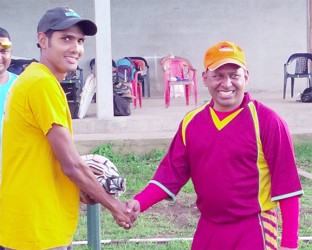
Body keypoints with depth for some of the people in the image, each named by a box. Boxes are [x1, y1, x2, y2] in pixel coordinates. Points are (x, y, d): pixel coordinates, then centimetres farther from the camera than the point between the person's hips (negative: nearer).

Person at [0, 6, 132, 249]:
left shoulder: (35, 79, 12)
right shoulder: (42, 84, -18)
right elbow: (71, 164, -17)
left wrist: (82, 189, 9)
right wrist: (113, 204, -5)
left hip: (44, 224, 9)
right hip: (36, 230, -9)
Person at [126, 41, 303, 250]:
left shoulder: (266, 120, -11)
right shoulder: (191, 122, 4)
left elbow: (286, 181, -10)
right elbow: (172, 171, 5)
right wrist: (139, 202, -11)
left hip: (253, 230, -5)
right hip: (208, 229, 5)